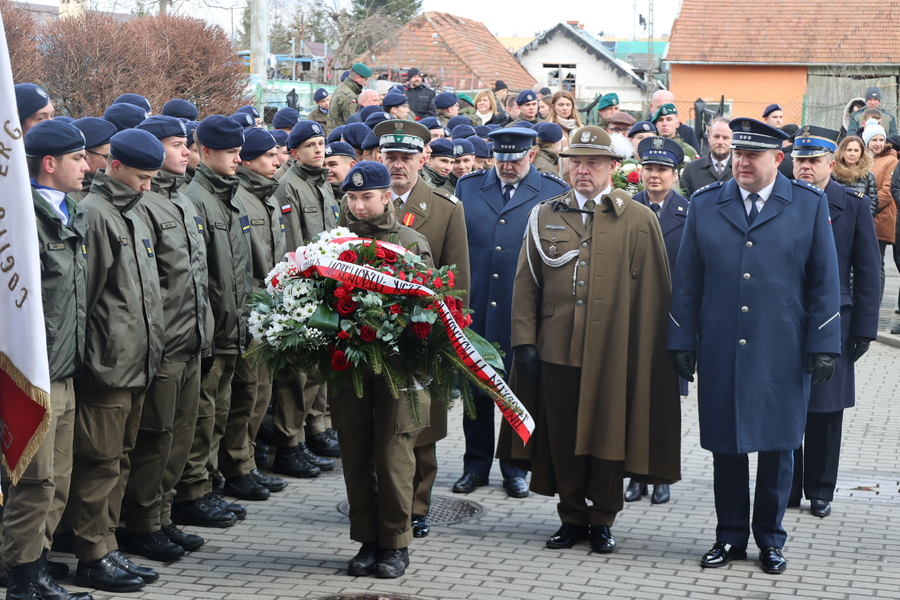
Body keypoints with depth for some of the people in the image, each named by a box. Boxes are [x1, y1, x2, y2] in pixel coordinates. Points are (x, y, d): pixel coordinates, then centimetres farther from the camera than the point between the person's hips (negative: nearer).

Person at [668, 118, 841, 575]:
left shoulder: (810, 205, 2)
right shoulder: (705, 205, 7)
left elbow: (825, 281, 2)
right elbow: (686, 280, 8)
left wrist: (823, 347, -3)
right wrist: (682, 342, 3)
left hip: (782, 355, -1)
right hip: (721, 353, 1)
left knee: (777, 447, 7)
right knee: (726, 446, 7)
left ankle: (770, 539, 22)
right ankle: (730, 536, 20)